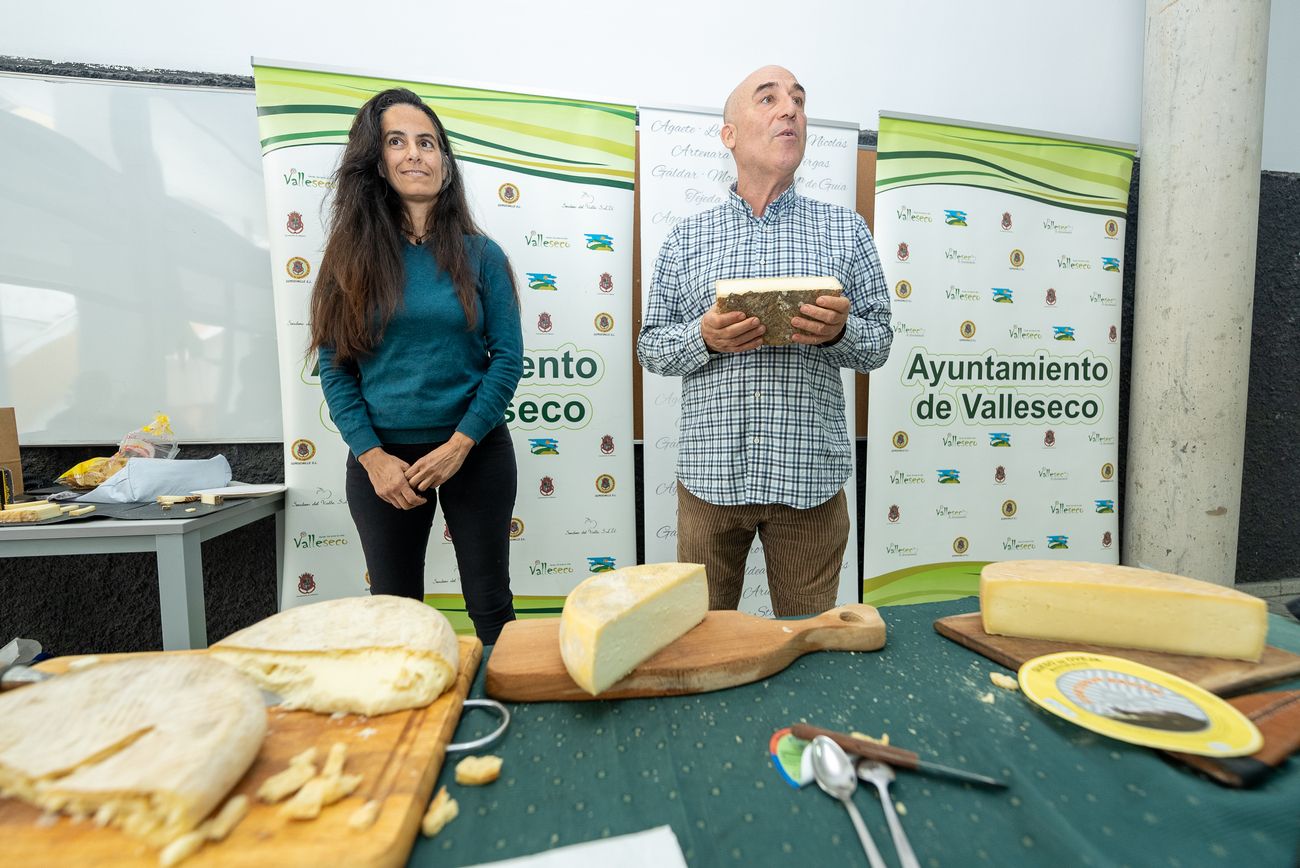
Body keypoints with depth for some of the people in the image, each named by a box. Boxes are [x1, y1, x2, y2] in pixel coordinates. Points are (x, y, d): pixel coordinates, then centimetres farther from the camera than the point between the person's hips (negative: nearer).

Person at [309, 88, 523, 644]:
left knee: (491, 605, 11)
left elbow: (508, 355, -5)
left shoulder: (479, 255, 0)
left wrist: (460, 444, -12)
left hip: (476, 450, -1)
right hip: (382, 457, 2)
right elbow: (334, 366, 1)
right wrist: (372, 456, -10)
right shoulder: (352, 255, 3)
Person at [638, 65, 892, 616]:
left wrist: (840, 331, -13)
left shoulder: (847, 231, 10)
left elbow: (879, 341, 9)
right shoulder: (685, 239, 8)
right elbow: (650, 345, 6)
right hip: (710, 473, 0)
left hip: (809, 475, 1)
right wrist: (705, 337, -14)